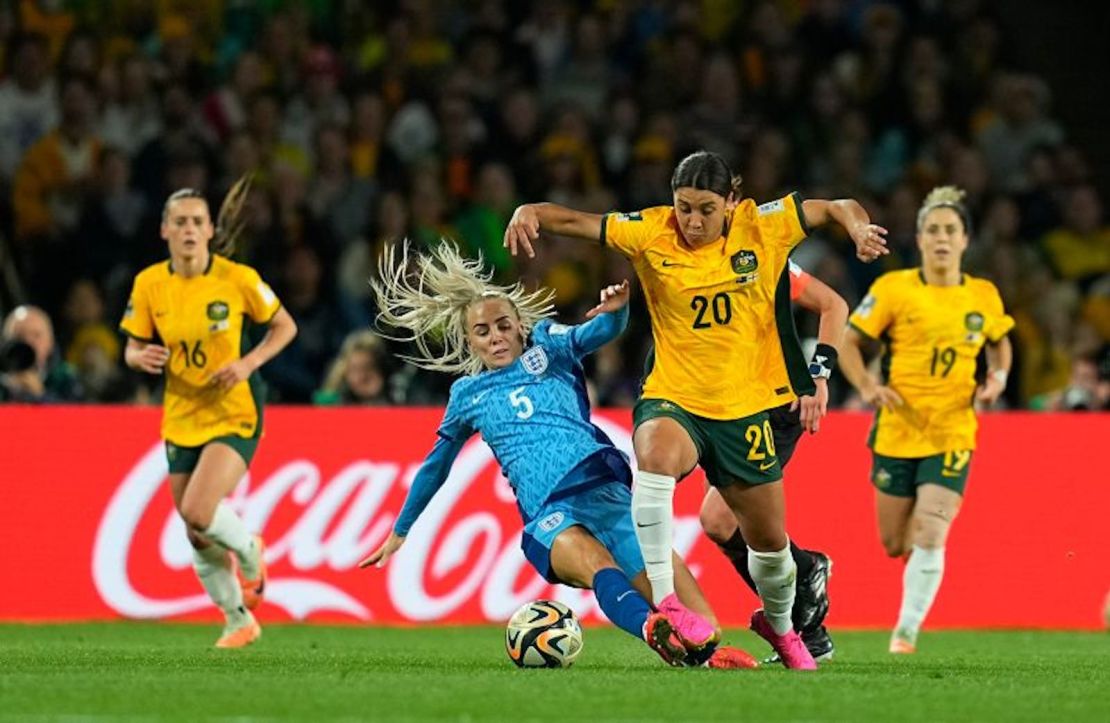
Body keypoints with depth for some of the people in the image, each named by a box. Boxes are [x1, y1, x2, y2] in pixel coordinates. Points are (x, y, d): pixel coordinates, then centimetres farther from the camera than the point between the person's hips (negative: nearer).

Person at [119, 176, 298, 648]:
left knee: (198, 511, -24)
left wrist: (249, 363, -16)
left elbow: (284, 326, 0)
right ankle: (238, 621, 29)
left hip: (235, 415, -4)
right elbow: (132, 348, 6)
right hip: (181, 419, 4)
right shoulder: (148, 284, -4)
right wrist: (140, 357, -18)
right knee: (198, 538, 8)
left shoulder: (237, 278, -12)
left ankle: (249, 552, 10)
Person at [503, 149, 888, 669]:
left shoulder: (762, 226, -6)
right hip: (673, 397, -2)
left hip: (747, 406, 2)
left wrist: (857, 225, -20)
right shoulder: (650, 233, -8)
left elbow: (836, 208, 2)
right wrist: (530, 213, -32)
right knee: (655, 455, -38)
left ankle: (779, 625, 44)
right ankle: (663, 602, -34)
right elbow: (575, 222, -12)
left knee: (769, 537, 11)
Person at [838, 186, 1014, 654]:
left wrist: (998, 376, 2)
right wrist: (867, 386, -17)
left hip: (952, 435, 0)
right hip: (897, 433, 0)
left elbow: (999, 343, 22)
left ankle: (907, 630, -1)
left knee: (929, 539, -16)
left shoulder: (984, 296, 3)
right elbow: (849, 343, -1)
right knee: (894, 545, 7)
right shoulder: (893, 289, -5)